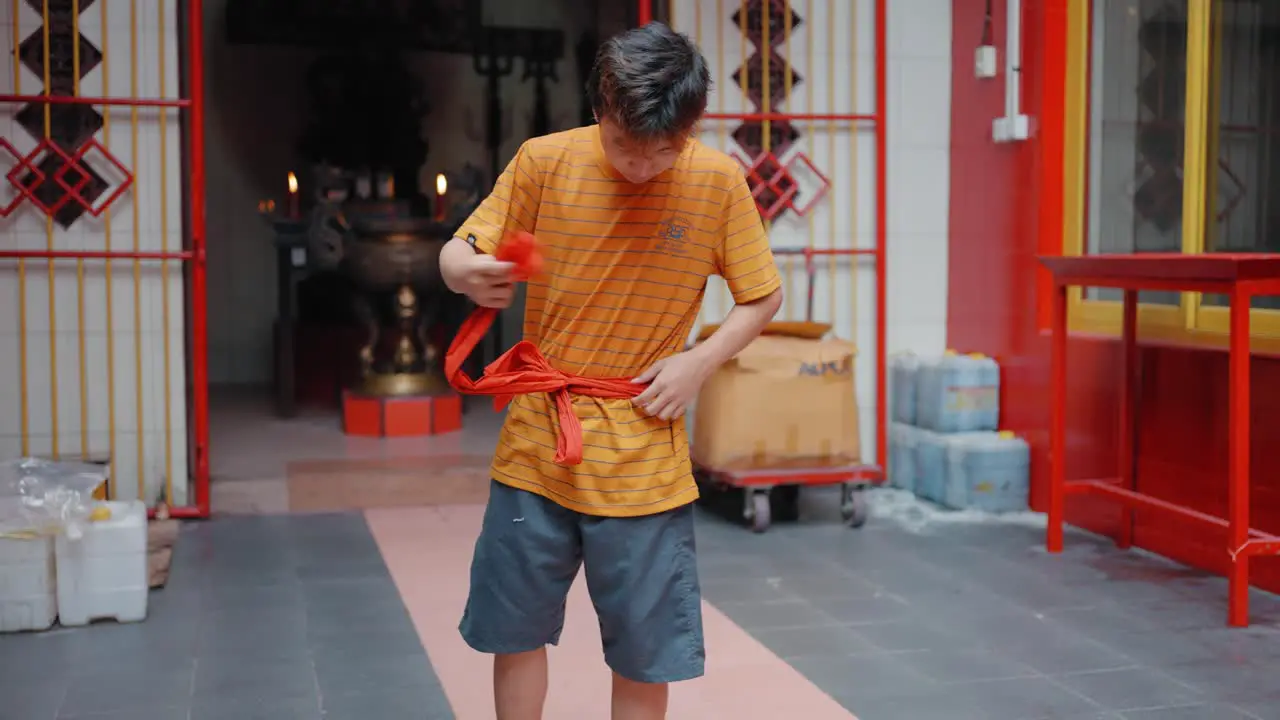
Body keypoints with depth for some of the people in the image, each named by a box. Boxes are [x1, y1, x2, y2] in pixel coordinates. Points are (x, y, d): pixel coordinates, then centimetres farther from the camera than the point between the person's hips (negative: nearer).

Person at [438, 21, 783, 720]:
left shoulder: (719, 181, -7)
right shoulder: (544, 162, -7)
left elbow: (763, 297, 4)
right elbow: (458, 251, 0)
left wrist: (698, 361, -12)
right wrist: (468, 273, -25)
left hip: (643, 465, -1)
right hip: (535, 449, 1)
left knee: (644, 659, 7)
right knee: (515, 634, 13)